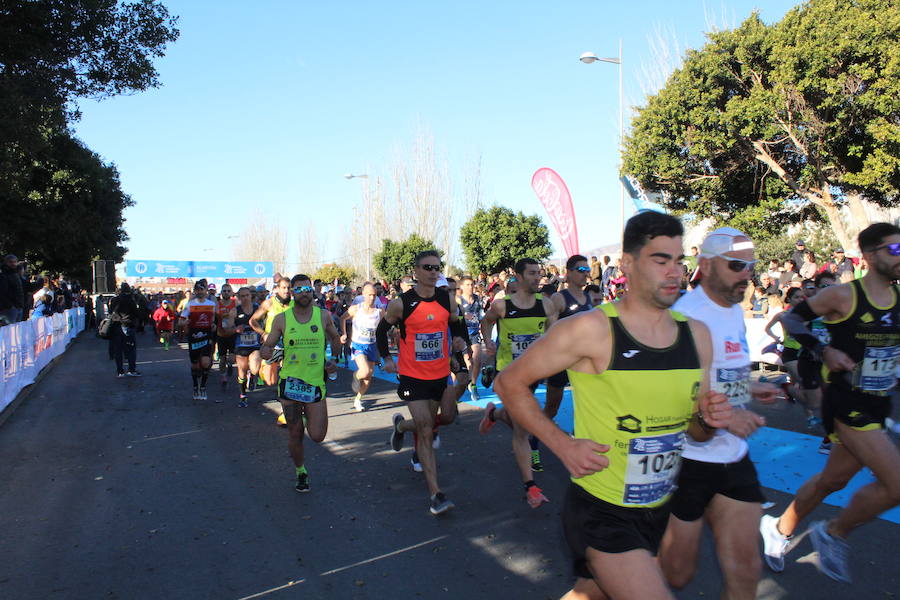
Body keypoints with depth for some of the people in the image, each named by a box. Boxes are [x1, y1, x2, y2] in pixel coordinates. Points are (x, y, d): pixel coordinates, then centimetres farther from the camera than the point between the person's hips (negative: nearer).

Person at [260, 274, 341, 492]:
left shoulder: (323, 316, 0)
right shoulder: (281, 319, -2)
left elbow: (335, 339, 17)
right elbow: (267, 346, 2)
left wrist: (332, 360, 7)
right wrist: (266, 351, -20)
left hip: (316, 382, 0)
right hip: (290, 382, 0)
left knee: (317, 436, -3)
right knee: (295, 435, 7)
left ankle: (308, 418, 32)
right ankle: (300, 472, 32)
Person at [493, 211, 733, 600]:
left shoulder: (697, 335, 1)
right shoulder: (590, 330, -18)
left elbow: (694, 428, 12)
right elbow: (509, 383, -12)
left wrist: (708, 420, -11)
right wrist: (564, 445, -18)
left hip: (657, 509, 6)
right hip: (600, 512, -6)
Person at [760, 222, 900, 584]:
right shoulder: (843, 295, -12)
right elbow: (792, 318, -5)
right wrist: (824, 350, -17)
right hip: (845, 404, -7)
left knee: (833, 480, 17)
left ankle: (779, 529, 36)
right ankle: (834, 533, 8)